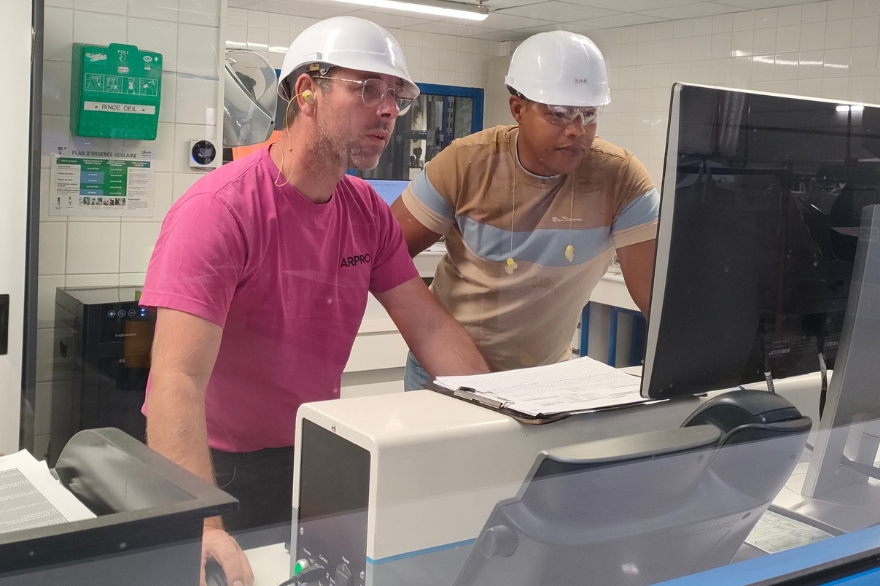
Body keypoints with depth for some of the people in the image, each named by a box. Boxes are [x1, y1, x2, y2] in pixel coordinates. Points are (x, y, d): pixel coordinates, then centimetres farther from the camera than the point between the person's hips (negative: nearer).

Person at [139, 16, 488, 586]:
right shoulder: (221, 209, -25)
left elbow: (432, 327, -1)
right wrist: (202, 529, -44)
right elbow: (178, 380, -34)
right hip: (218, 465, -6)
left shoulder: (368, 212, -3)